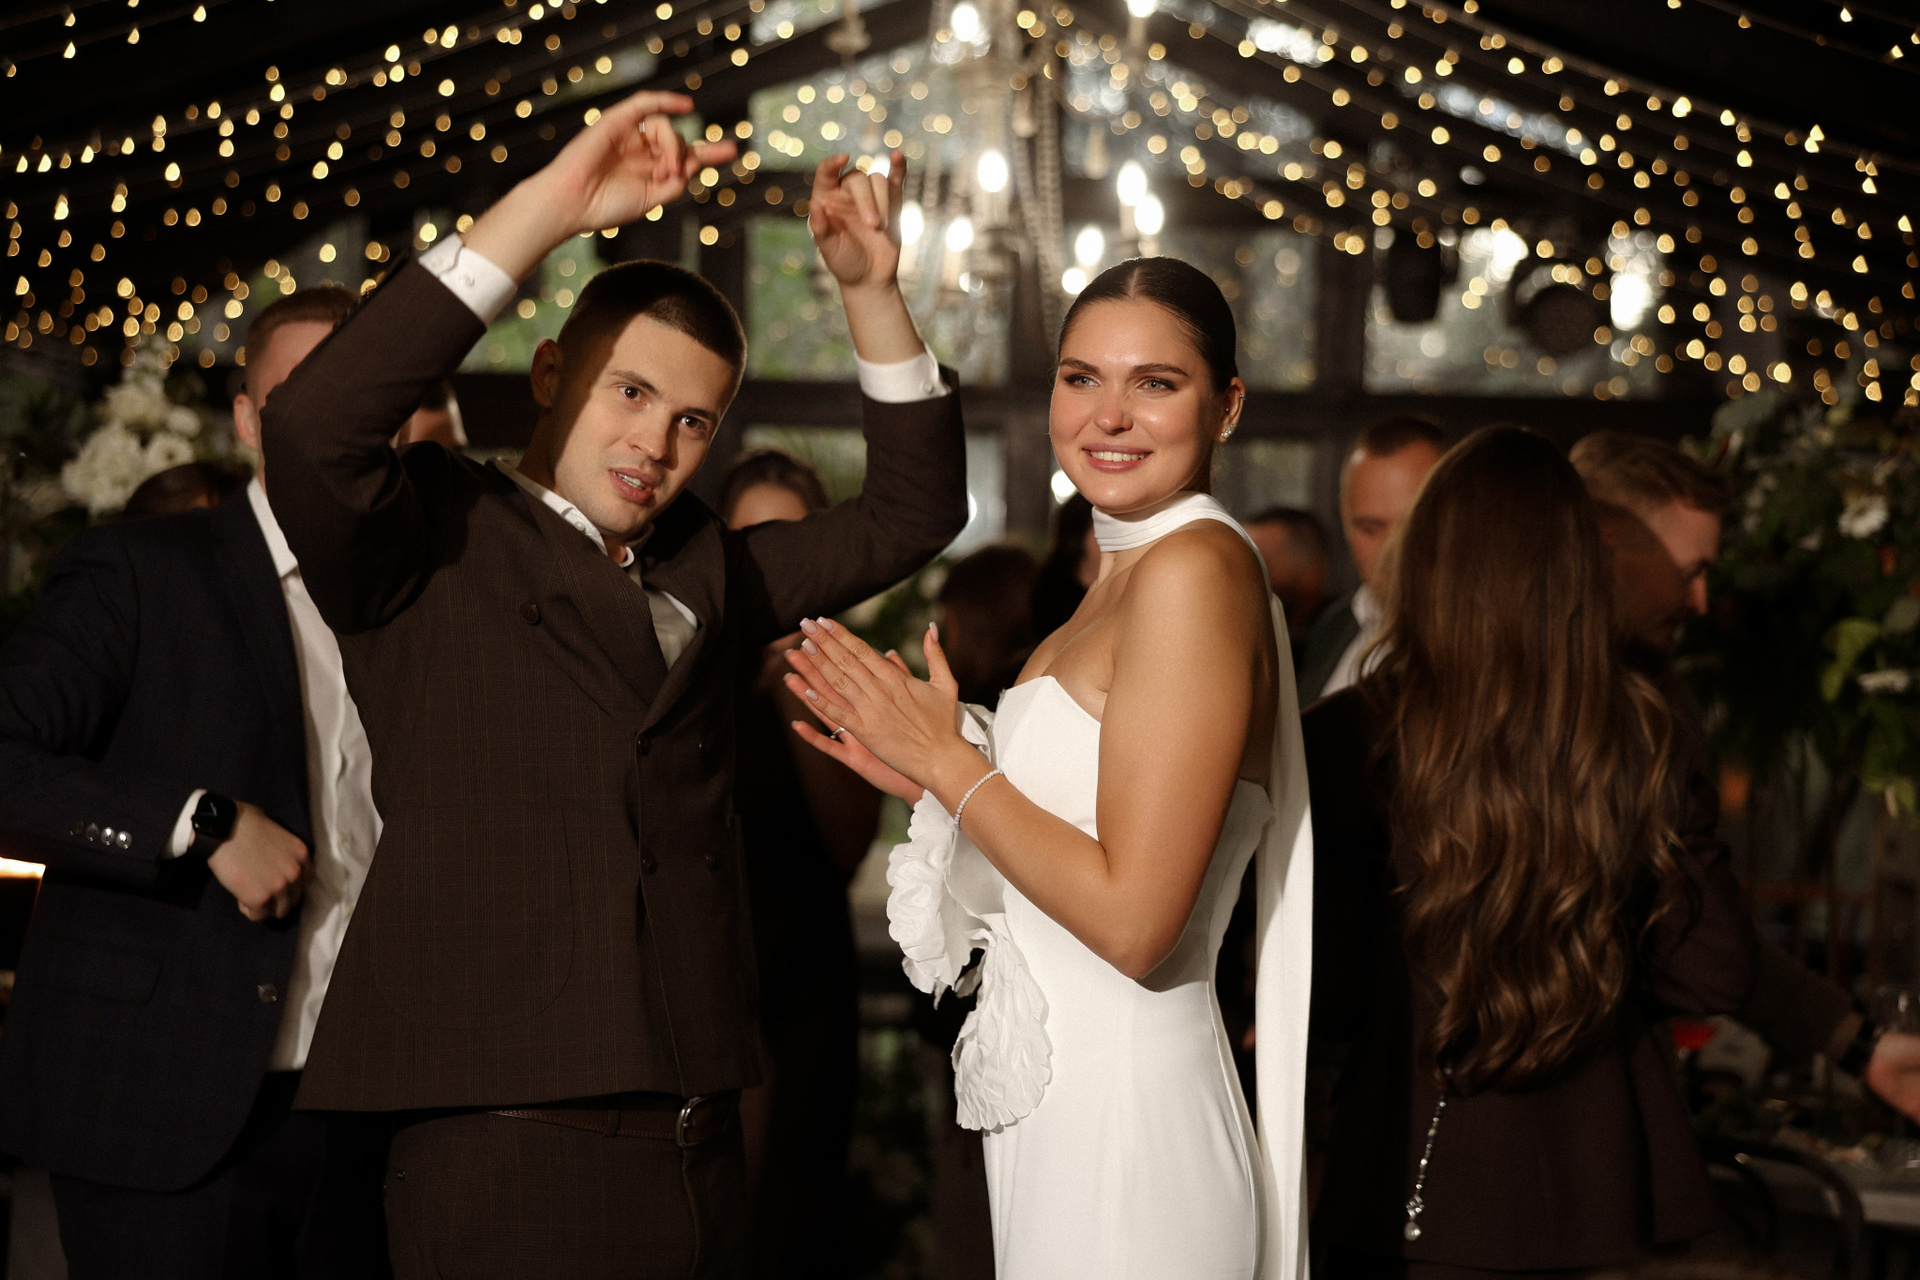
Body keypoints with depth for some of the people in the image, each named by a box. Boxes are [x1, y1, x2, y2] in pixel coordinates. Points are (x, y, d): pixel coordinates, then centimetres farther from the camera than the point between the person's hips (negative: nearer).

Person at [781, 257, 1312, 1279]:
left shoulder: (1194, 568, -16)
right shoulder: (1120, 581, 13)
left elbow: (1132, 919, -21)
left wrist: (947, 760, -11)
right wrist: (927, 778, 9)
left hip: (1123, 1126, -9)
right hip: (1061, 1111, 9)